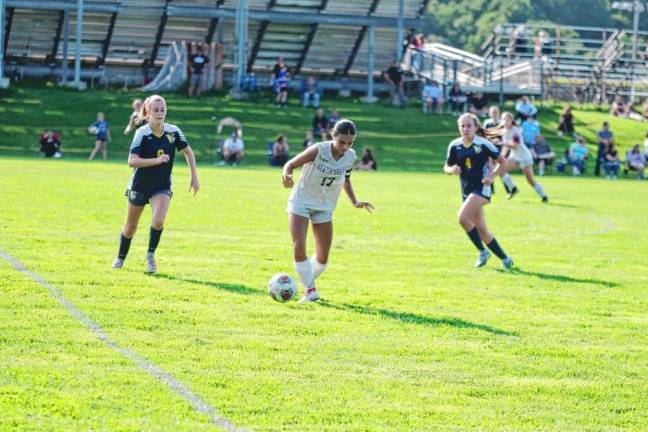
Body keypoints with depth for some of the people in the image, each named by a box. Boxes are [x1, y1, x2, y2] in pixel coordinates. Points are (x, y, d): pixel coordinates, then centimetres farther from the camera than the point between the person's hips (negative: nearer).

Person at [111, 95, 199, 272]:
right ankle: (120, 258, 37)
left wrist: (194, 176, 4)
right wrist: (157, 160, -37)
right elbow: (132, 161, -29)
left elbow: (188, 152, 8)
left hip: (162, 186, 1)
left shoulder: (173, 131, -9)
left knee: (158, 221, -24)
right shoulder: (142, 133, -18)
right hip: (140, 186, -1)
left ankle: (150, 255, 0)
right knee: (130, 228, 12)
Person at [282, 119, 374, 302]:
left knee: (322, 258, 2)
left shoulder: (350, 157, -9)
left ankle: (309, 284, 29)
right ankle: (310, 290, -3)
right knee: (299, 248, -18)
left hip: (324, 208, 4)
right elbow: (290, 164, -19)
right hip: (301, 203, -4)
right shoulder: (318, 151, -24)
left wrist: (355, 201, 0)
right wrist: (286, 175, -41)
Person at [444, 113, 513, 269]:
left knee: (463, 217, -23)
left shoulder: (483, 144, -9)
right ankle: (504, 258, 17)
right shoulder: (454, 145, 2)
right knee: (481, 230, 5)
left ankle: (482, 251, -7)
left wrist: (492, 176, -13)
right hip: (466, 190, 6)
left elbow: (503, 162, 0)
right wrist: (452, 170, -10)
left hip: (482, 187, -6)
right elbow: (446, 167, 12)